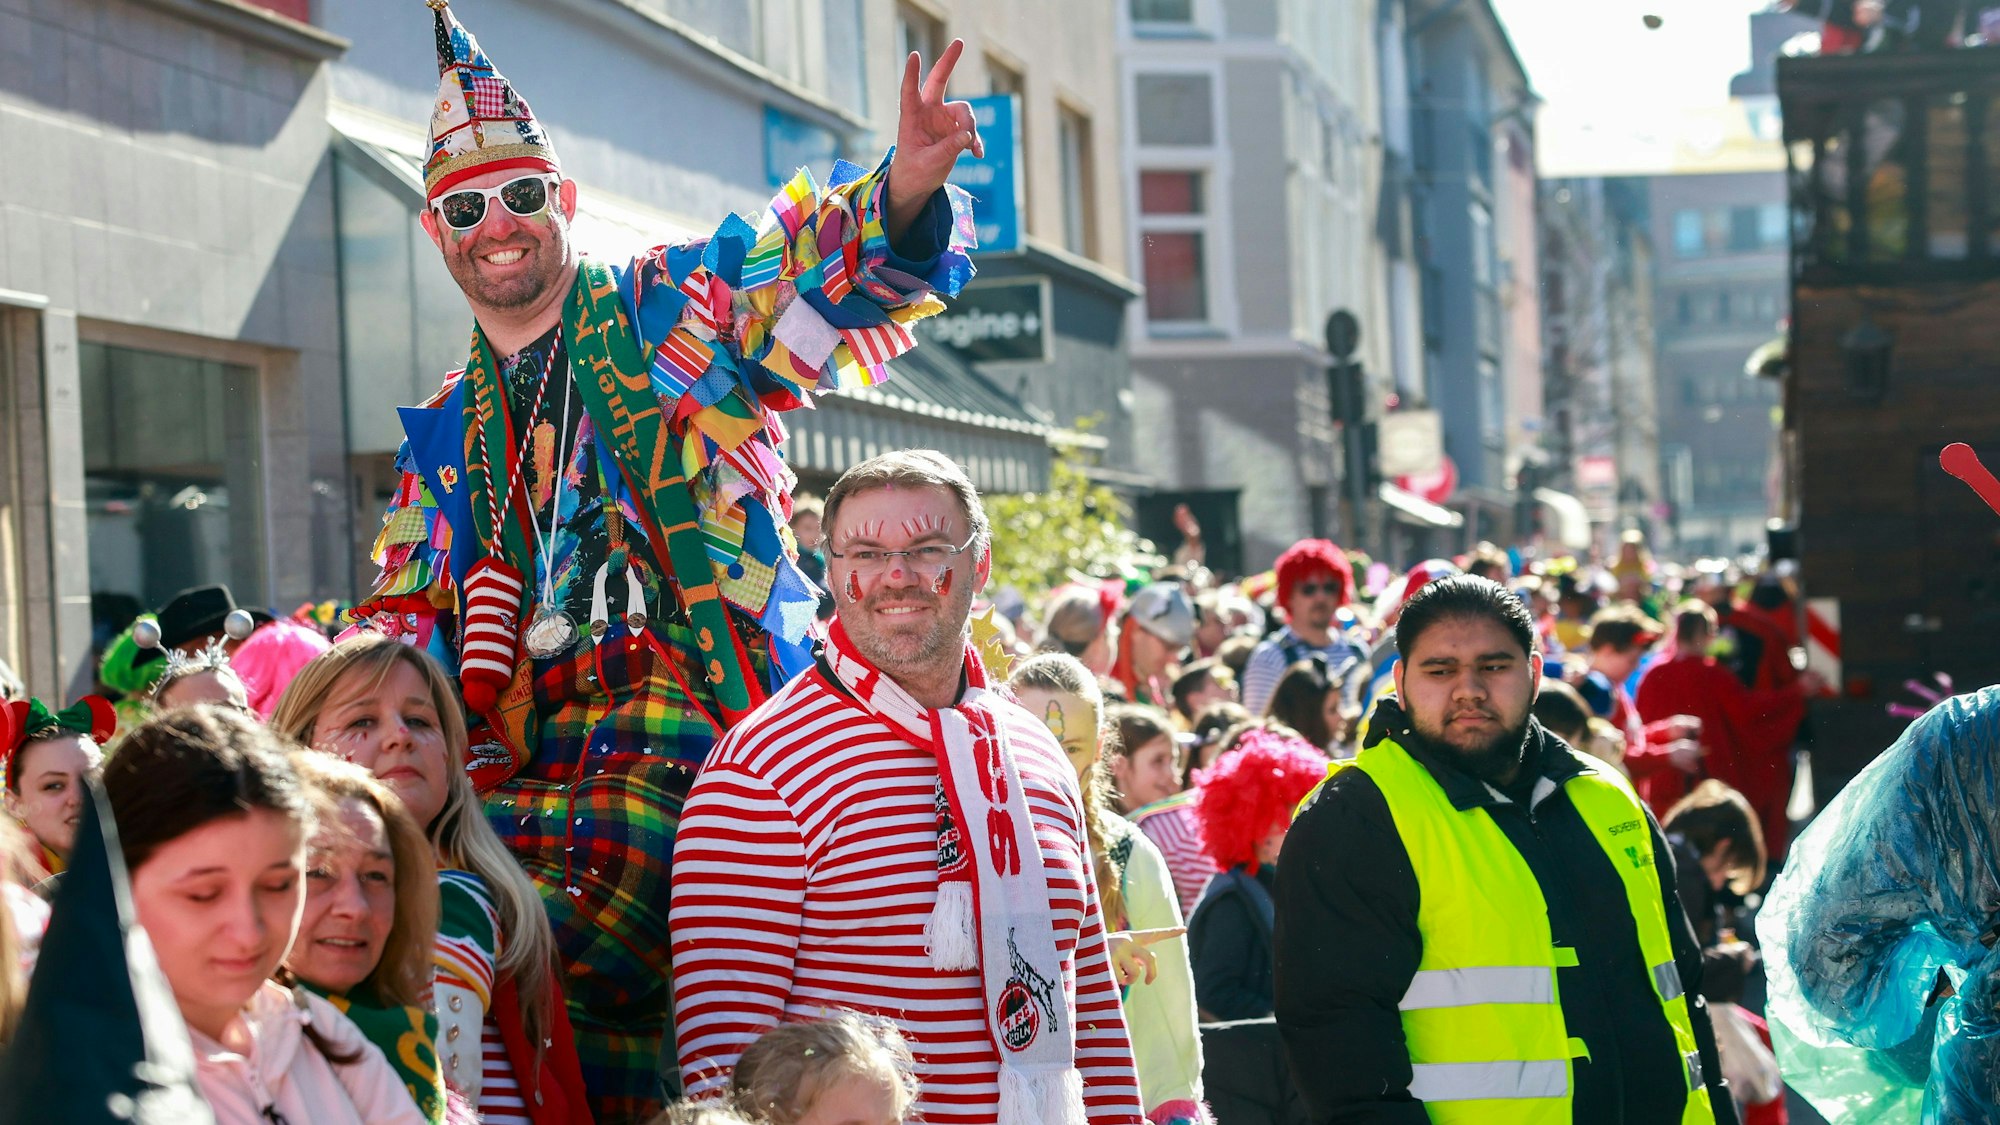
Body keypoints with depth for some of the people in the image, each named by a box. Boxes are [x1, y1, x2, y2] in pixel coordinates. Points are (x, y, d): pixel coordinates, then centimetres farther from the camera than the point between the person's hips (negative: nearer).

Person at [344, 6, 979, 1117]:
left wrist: (905, 191, -29)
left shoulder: (669, 310, 8)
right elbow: (404, 622, 24)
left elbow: (815, 264, -8)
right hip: (538, 755, 5)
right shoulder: (448, 430, 22)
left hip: (700, 727, -5)